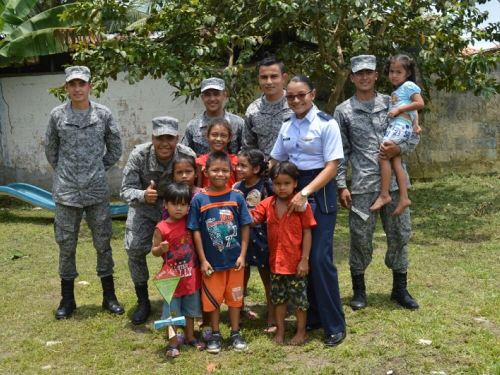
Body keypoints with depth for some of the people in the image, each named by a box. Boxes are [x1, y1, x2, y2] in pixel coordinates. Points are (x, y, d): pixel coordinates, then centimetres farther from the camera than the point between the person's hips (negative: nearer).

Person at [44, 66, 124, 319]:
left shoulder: (103, 114, 0)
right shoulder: (57, 115, 0)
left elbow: (115, 148, 10)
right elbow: (50, 149, 12)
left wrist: (100, 168, 8)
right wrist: (62, 172, 10)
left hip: (97, 190, 0)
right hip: (66, 191, 0)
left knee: (103, 242, 7)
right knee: (66, 244, 7)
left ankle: (109, 296, 20)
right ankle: (67, 299, 20)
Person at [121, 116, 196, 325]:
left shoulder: (187, 156, -25)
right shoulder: (139, 155, -25)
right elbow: (126, 190, -26)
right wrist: (143, 196, -47)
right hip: (144, 207, 0)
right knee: (134, 249, -14)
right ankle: (143, 302, 7)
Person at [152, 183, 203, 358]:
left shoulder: (189, 221, -3)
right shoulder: (161, 228, -14)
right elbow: (154, 251, -8)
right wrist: (161, 249, -28)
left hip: (191, 276, 4)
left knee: (190, 310, 18)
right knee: (172, 312, 7)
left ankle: (190, 337, 34)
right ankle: (173, 344, 20)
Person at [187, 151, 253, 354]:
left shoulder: (237, 197, -6)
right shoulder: (199, 199, -8)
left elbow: (245, 226, -2)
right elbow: (196, 231, -6)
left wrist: (242, 255, -6)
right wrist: (202, 260, -8)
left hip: (234, 259, 1)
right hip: (211, 261, -1)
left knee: (234, 297, 14)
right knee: (212, 298, 11)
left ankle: (235, 334, 29)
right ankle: (215, 334, 28)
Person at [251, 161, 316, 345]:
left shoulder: (301, 204, -12)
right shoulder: (268, 204, 1)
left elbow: (307, 232, -11)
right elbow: (252, 219, 1)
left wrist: (304, 259, -12)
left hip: (296, 262, -4)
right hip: (276, 261, 4)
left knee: (299, 297, 9)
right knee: (278, 297, 16)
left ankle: (301, 331, 27)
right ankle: (280, 331, 31)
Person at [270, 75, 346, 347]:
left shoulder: (326, 124, -8)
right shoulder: (287, 126, 9)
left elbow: (332, 166, -13)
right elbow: (275, 160, 16)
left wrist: (305, 193, -21)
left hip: (319, 191, -6)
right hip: (290, 190, 6)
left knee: (320, 258, -8)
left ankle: (334, 325, 5)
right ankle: (312, 317, 23)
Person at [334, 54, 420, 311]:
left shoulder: (392, 104, 7)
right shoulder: (344, 111, 4)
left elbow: (414, 136, 9)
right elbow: (340, 152, 3)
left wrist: (398, 149, -12)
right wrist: (341, 186, -2)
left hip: (394, 182, 2)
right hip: (363, 186, -2)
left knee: (399, 235, 9)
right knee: (360, 237, 3)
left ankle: (400, 288, 24)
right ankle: (359, 290, 20)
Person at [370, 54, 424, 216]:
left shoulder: (408, 85, 3)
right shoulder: (396, 92, 29)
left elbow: (420, 103, -8)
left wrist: (398, 109, -11)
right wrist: (415, 124, 13)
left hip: (401, 125, -9)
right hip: (395, 125, 9)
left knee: (383, 156, -17)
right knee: (396, 161, -2)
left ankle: (384, 195, -14)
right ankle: (404, 198, -6)